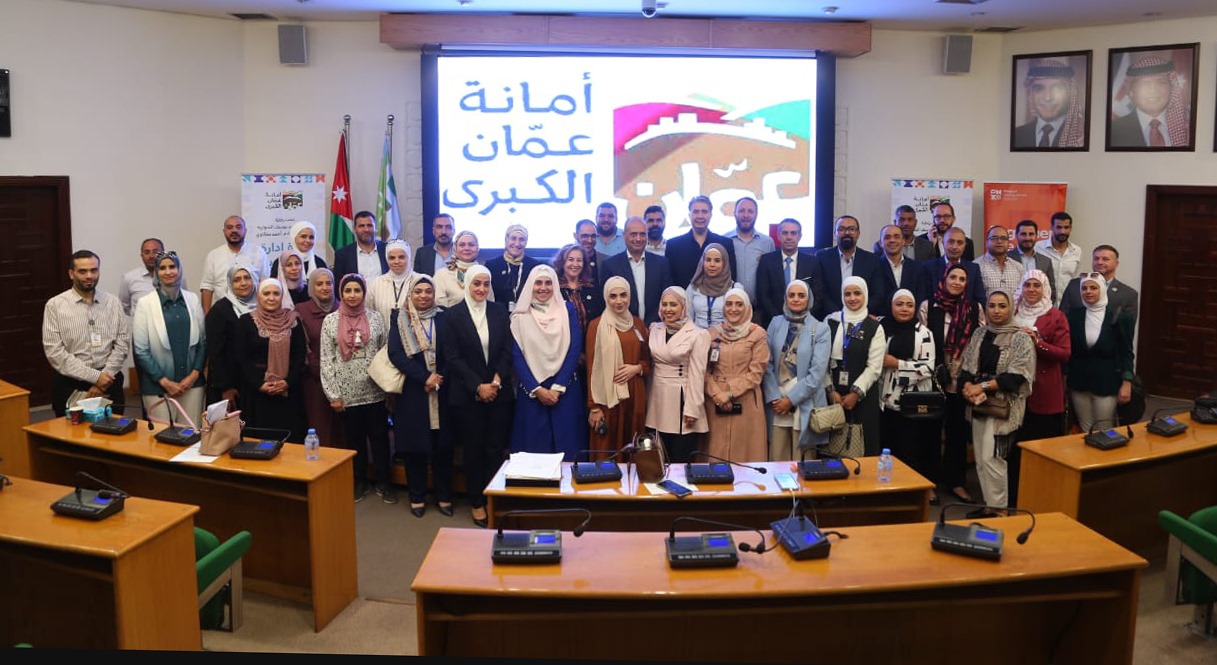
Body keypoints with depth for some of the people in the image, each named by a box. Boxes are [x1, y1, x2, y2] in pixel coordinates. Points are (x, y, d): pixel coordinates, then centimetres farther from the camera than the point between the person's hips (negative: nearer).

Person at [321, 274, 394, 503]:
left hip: (374, 391, 0)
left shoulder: (376, 317, 1)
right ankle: (359, 482, 26)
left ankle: (384, 482, 20)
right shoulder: (330, 320, 0)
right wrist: (333, 394, -5)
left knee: (379, 437, 7)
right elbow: (326, 360, -1)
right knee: (354, 439, 12)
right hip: (347, 393, 0)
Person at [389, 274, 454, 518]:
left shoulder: (443, 318, 6)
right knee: (415, 445, 4)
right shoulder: (400, 320, 2)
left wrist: (440, 377, -13)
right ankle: (417, 497, 17)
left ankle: (443, 496, 16)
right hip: (412, 392, -1)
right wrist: (425, 377, -16)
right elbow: (395, 354, -9)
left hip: (442, 390, 1)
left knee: (442, 444, 4)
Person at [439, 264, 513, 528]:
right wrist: (478, 386, -13)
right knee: (473, 449, 6)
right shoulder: (453, 315, -3)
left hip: (498, 392, 2)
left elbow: (507, 351, 3)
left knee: (496, 448, 3)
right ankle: (476, 503, 17)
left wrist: (496, 381, -11)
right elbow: (452, 357, -7)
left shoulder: (500, 312, 5)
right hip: (467, 394, -2)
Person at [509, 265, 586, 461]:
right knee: (534, 444, 3)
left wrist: (558, 387, -10)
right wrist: (536, 388, -10)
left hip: (565, 389, 0)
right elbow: (516, 355, -1)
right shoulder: (520, 316, 2)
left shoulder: (567, 309, 3)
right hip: (531, 390, 0)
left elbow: (575, 349, -2)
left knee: (566, 443, 2)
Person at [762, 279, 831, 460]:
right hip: (777, 402, 2)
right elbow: (767, 363, 2)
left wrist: (791, 399, -12)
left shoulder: (820, 329, 0)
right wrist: (774, 397, -8)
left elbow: (817, 373, -8)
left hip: (804, 405, -2)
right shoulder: (776, 323, 7)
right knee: (777, 460, 5)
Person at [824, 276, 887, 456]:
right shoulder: (830, 322, 5)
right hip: (833, 393, 1)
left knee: (863, 443, -1)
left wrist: (856, 393, -11)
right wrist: (831, 390, -7)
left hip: (863, 395, -1)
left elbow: (874, 367, -4)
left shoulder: (875, 327, 2)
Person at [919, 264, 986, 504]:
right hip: (935, 379, -2)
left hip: (963, 380, 2)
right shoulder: (927, 307, -2)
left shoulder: (975, 309, 4)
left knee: (958, 430, 9)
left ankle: (956, 480, 21)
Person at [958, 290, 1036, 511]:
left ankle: (998, 510, -1)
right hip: (978, 405, 6)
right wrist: (968, 386, -13)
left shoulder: (1021, 339, -5)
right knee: (981, 460, 9)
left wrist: (983, 386, -16)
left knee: (992, 459, -11)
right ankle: (989, 505, 20)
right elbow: (965, 368, 8)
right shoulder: (979, 334, 11)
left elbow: (1017, 376, -13)